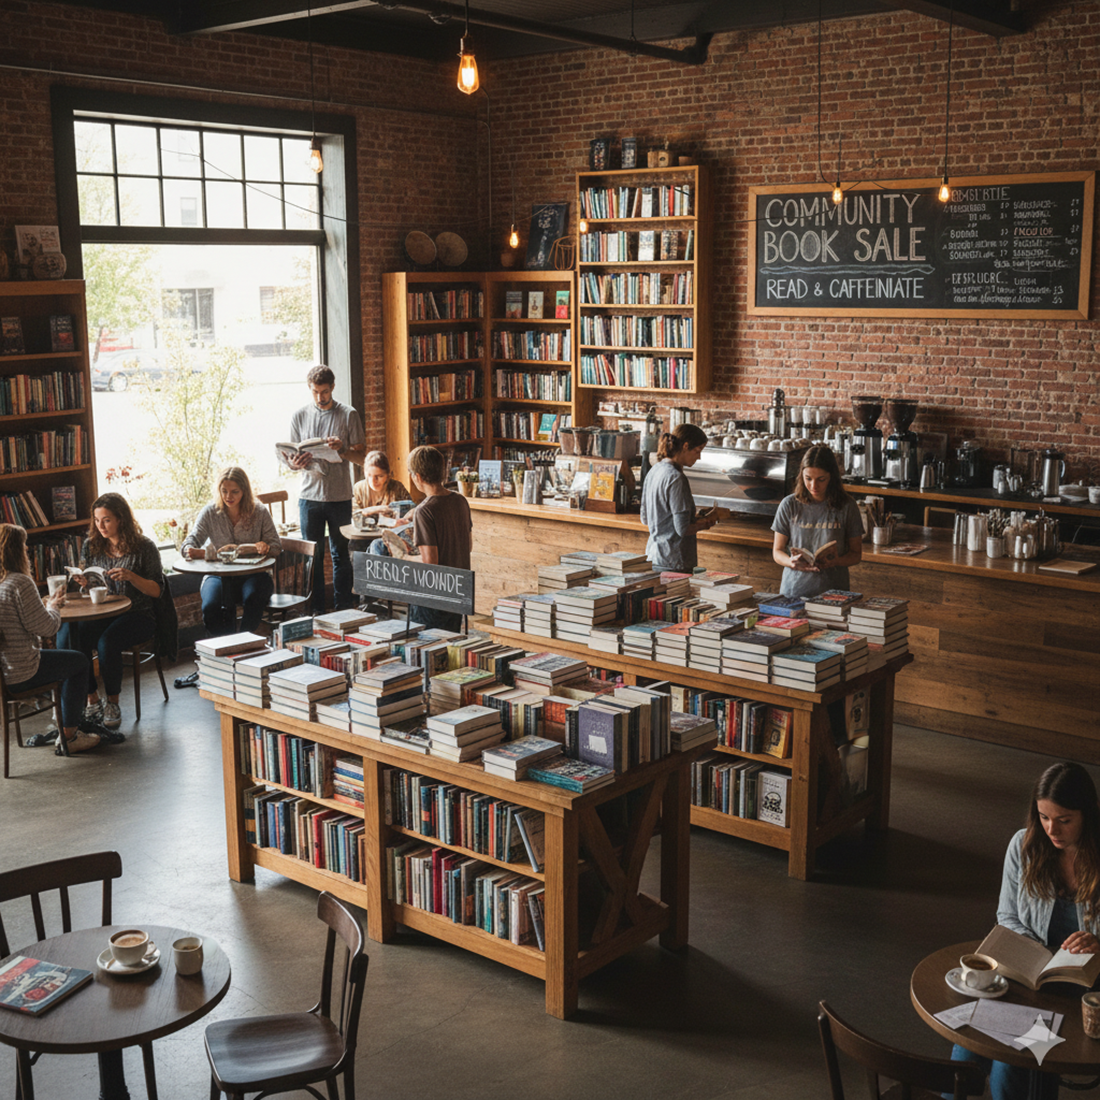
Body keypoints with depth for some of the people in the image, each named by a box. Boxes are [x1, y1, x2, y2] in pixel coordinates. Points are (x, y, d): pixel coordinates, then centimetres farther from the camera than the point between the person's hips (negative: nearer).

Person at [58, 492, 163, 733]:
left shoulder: (144, 547, -4)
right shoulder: (92, 545, 9)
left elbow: (156, 591, -4)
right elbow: (89, 587, 16)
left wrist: (131, 576, -19)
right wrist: (84, 582, -8)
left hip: (137, 615, -4)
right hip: (101, 613, 4)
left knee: (107, 641, -34)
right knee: (69, 636, -28)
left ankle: (112, 703, -12)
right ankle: (92, 700, -14)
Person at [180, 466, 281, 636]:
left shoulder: (260, 512, 2)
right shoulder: (210, 513, 4)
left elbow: (276, 545, 5)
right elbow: (191, 541, -3)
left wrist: (266, 547, -21)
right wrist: (190, 550, -29)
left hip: (253, 573, -1)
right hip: (218, 574, 1)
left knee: (253, 598, -35)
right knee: (211, 607, -31)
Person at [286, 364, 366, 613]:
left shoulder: (349, 415, 1)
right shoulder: (300, 416, 6)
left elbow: (361, 457, 1)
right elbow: (291, 459, 9)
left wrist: (342, 450, -19)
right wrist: (296, 463, -14)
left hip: (339, 496, -1)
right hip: (309, 496, 1)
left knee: (341, 555, 6)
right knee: (312, 556, 5)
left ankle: (343, 609, 15)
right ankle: (316, 611, 14)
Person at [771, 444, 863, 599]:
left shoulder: (846, 506, 3)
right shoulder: (789, 505, 5)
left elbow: (856, 554, 10)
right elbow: (777, 552, 10)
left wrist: (837, 561, -11)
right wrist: (792, 562, -12)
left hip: (833, 591, -1)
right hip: (794, 589, 1)